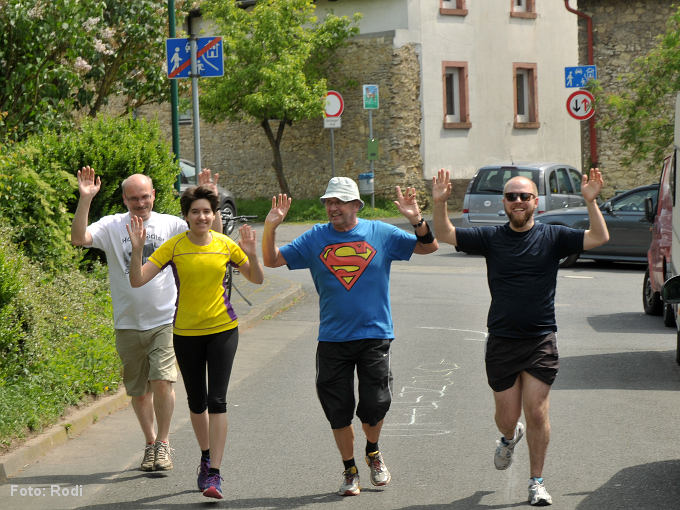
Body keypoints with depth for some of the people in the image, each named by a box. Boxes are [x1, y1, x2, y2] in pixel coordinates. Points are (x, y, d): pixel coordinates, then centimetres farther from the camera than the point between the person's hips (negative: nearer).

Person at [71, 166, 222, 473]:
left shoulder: (171, 225, 3)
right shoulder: (112, 226, 1)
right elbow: (79, 239, -15)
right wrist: (85, 200, -23)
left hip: (165, 320, -1)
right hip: (128, 324, 1)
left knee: (162, 381, -14)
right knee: (139, 391, 10)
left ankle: (163, 443, 2)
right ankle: (150, 444, 27)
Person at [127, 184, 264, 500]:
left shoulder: (226, 246, -3)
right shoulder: (173, 247, -6)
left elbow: (257, 279, 7)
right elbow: (137, 281, -11)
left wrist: (252, 255, -13)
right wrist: (137, 249, -27)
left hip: (223, 329, -1)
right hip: (186, 332, 1)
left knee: (217, 399, -9)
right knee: (196, 401, 12)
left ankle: (214, 473, -9)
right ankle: (206, 456, 35)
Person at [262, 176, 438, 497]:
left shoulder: (380, 233, 1)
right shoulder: (315, 239, 4)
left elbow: (429, 247, 4)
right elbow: (272, 261, 4)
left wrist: (417, 221, -16)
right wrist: (270, 228, -13)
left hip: (374, 335, -1)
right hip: (332, 339, 1)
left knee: (374, 405, -3)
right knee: (338, 410, 4)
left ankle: (373, 452, 28)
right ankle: (349, 471, 23)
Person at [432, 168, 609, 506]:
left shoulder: (552, 237, 0)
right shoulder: (491, 238, 3)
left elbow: (599, 238, -8)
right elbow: (445, 235, -1)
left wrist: (591, 201, -21)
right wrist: (440, 203, -17)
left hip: (541, 342, -1)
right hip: (501, 343, 1)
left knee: (537, 413, -4)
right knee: (507, 416, 8)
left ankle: (537, 482, 11)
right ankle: (509, 437, 45)